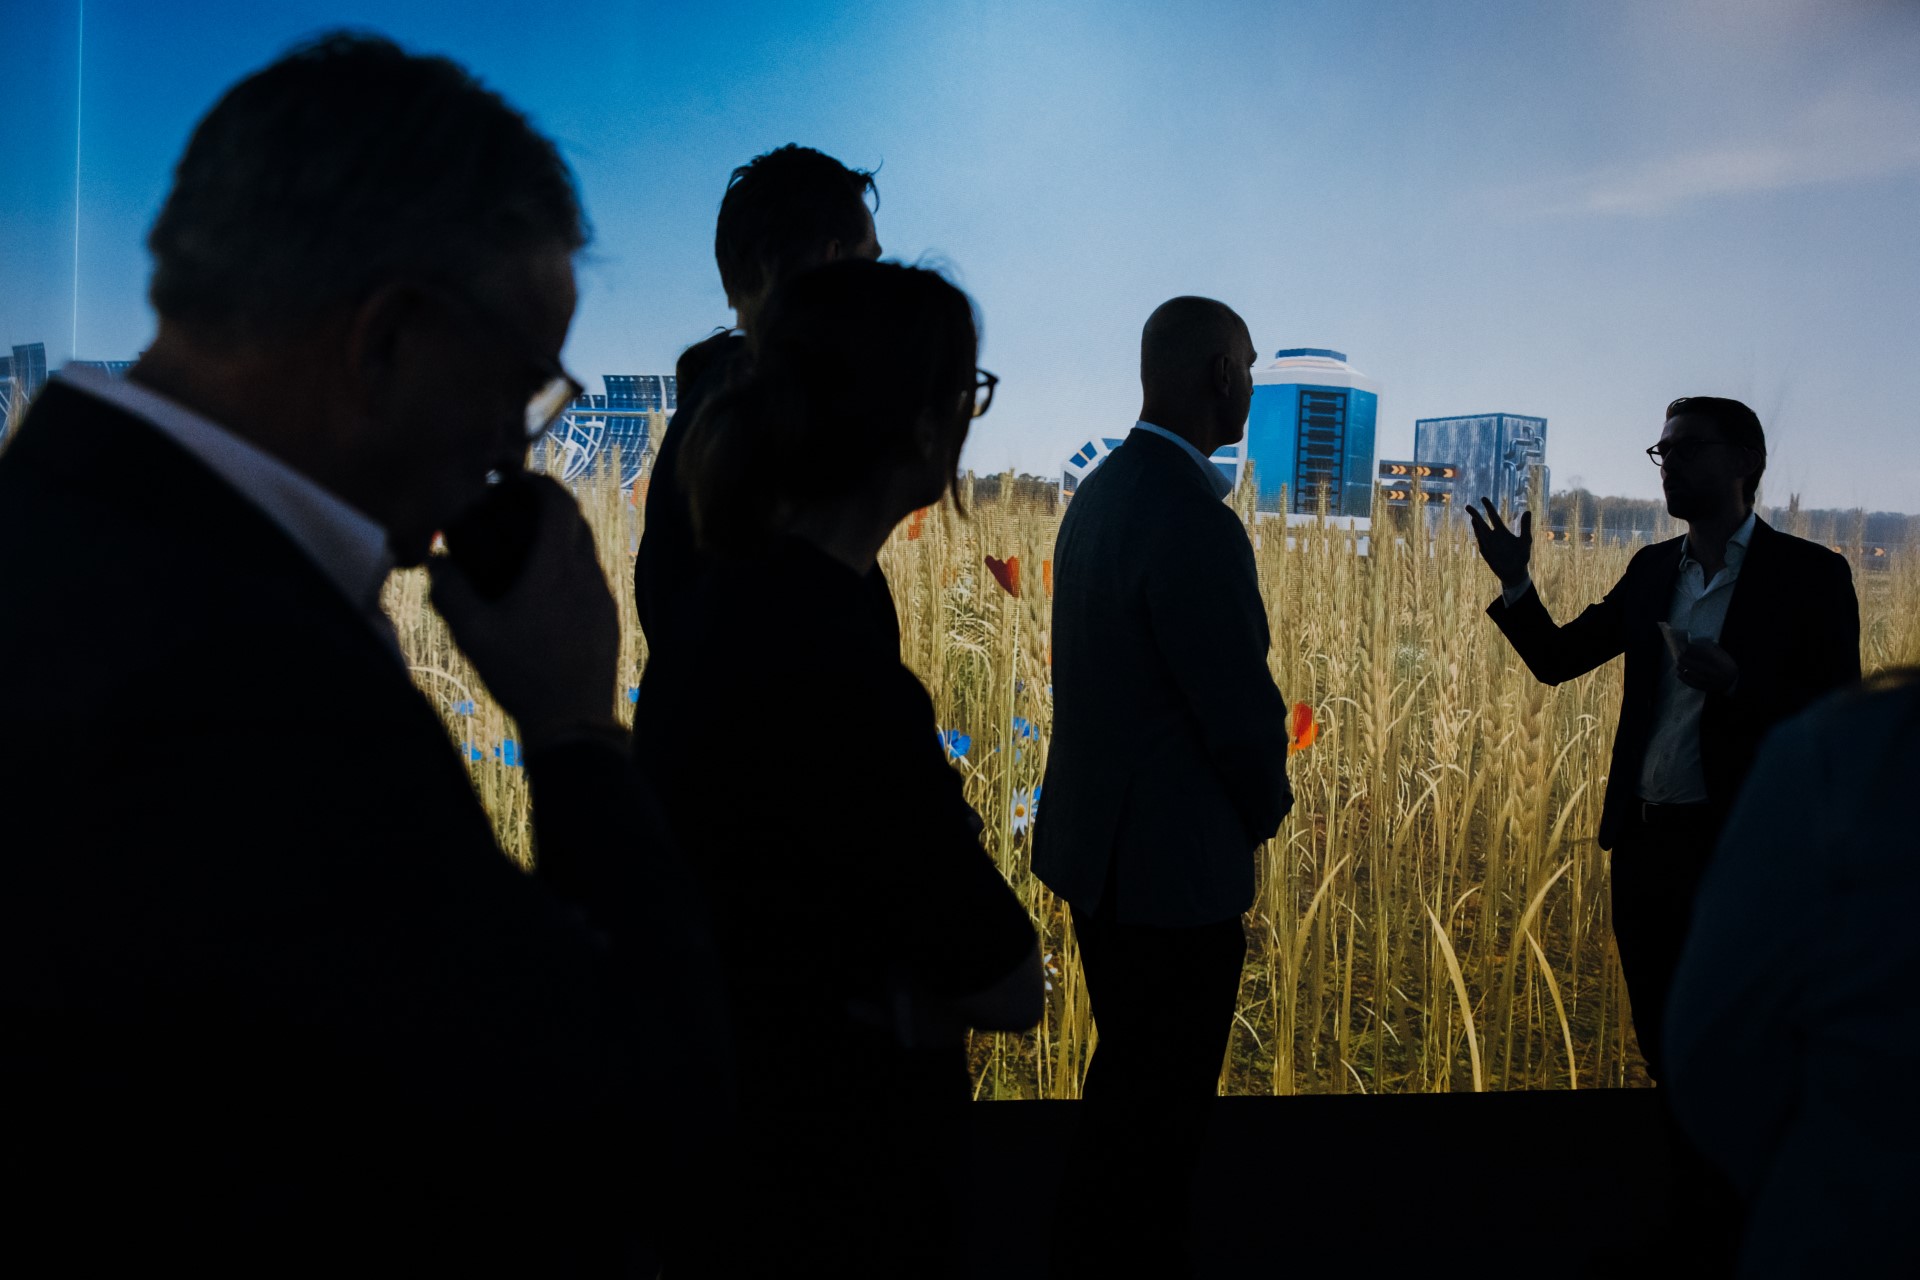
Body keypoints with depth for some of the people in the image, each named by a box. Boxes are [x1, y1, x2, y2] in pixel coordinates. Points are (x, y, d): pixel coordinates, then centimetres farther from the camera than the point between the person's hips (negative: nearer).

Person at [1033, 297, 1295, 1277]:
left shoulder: (1103, 490, 6)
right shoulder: (1194, 523, -24)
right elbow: (1240, 708, -22)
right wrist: (1266, 808, -1)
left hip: (1100, 852, 10)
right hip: (1176, 867, -10)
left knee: (1133, 1084, 24)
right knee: (1155, 1116, 5)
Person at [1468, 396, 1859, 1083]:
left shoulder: (1809, 574, -5)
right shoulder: (1652, 569, 11)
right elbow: (1557, 658, 11)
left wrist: (1736, 683, -23)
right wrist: (1514, 582, -5)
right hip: (1644, 841, 5)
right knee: (1662, 1045, 15)